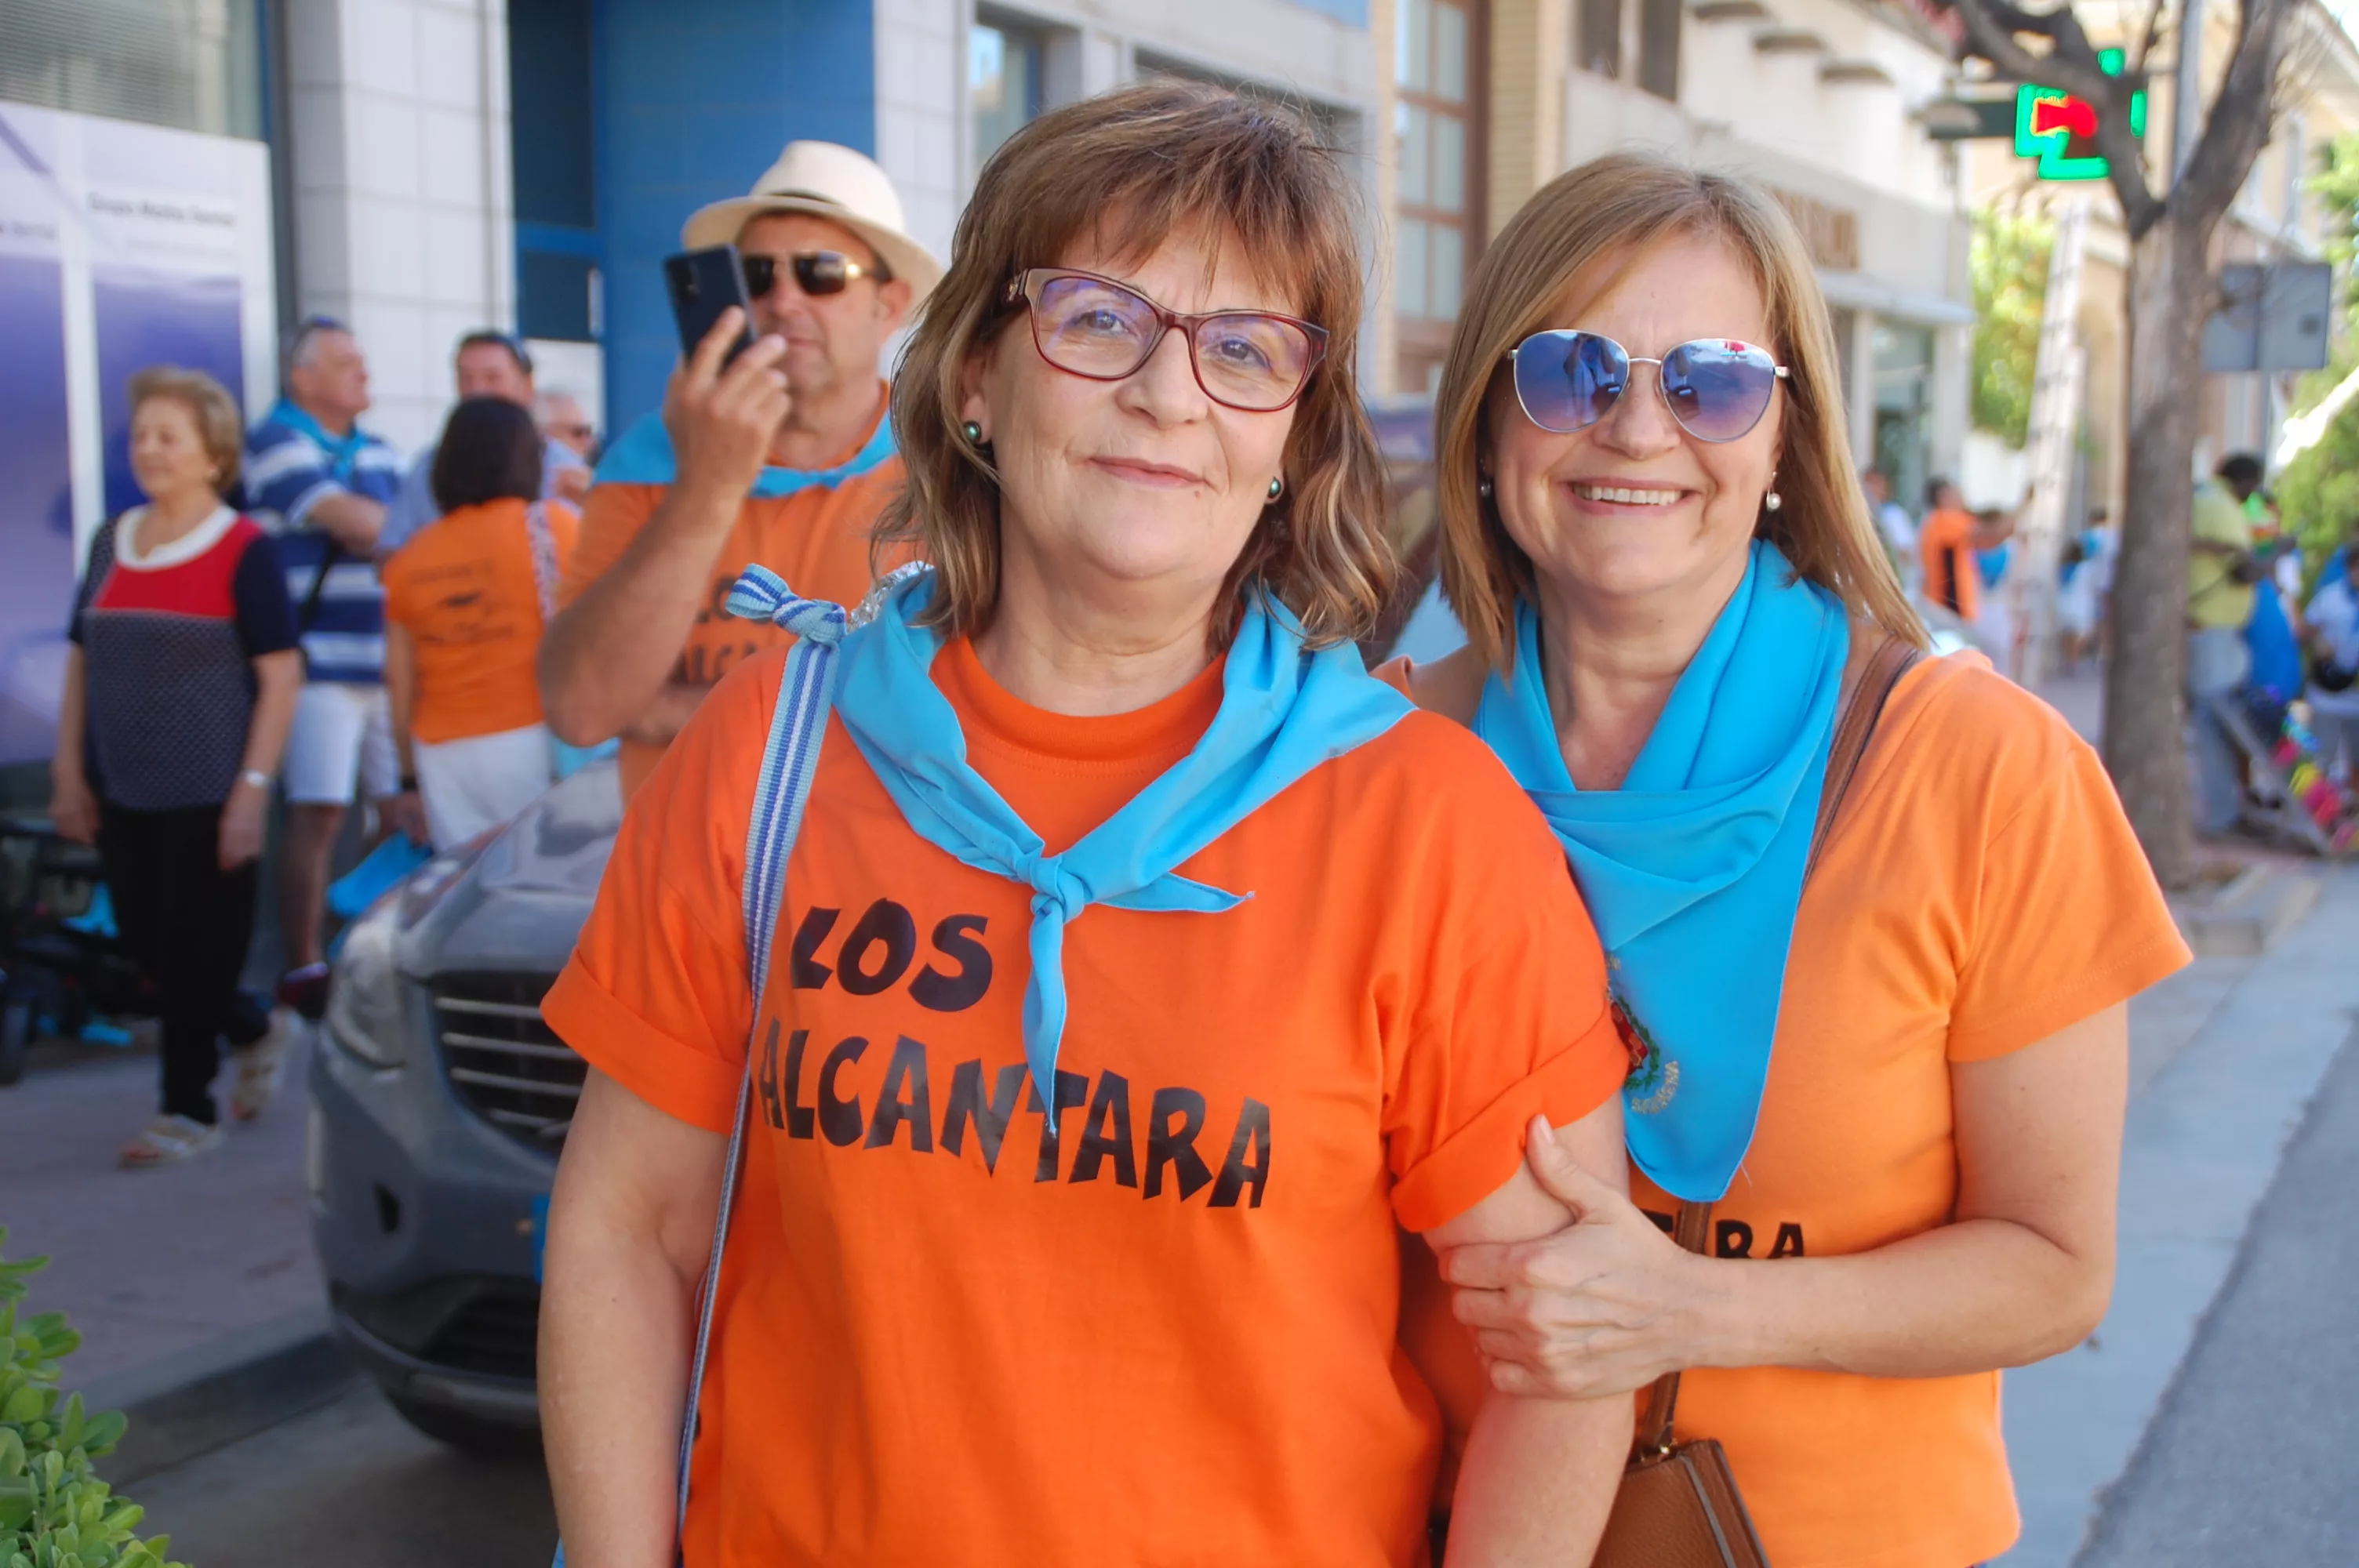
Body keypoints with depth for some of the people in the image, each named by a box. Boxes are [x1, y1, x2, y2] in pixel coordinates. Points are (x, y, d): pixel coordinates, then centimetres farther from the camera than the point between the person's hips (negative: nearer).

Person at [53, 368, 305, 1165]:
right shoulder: (110, 544, 8)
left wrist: (252, 790, -15)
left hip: (207, 796, -6)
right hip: (123, 793, 6)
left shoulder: (243, 551, -8)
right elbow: (80, 662, 13)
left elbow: (281, 676, -10)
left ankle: (189, 1107, 17)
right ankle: (257, 1031, 35)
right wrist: (69, 775, 8)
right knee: (147, 948, 12)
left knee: (197, 953, 2)